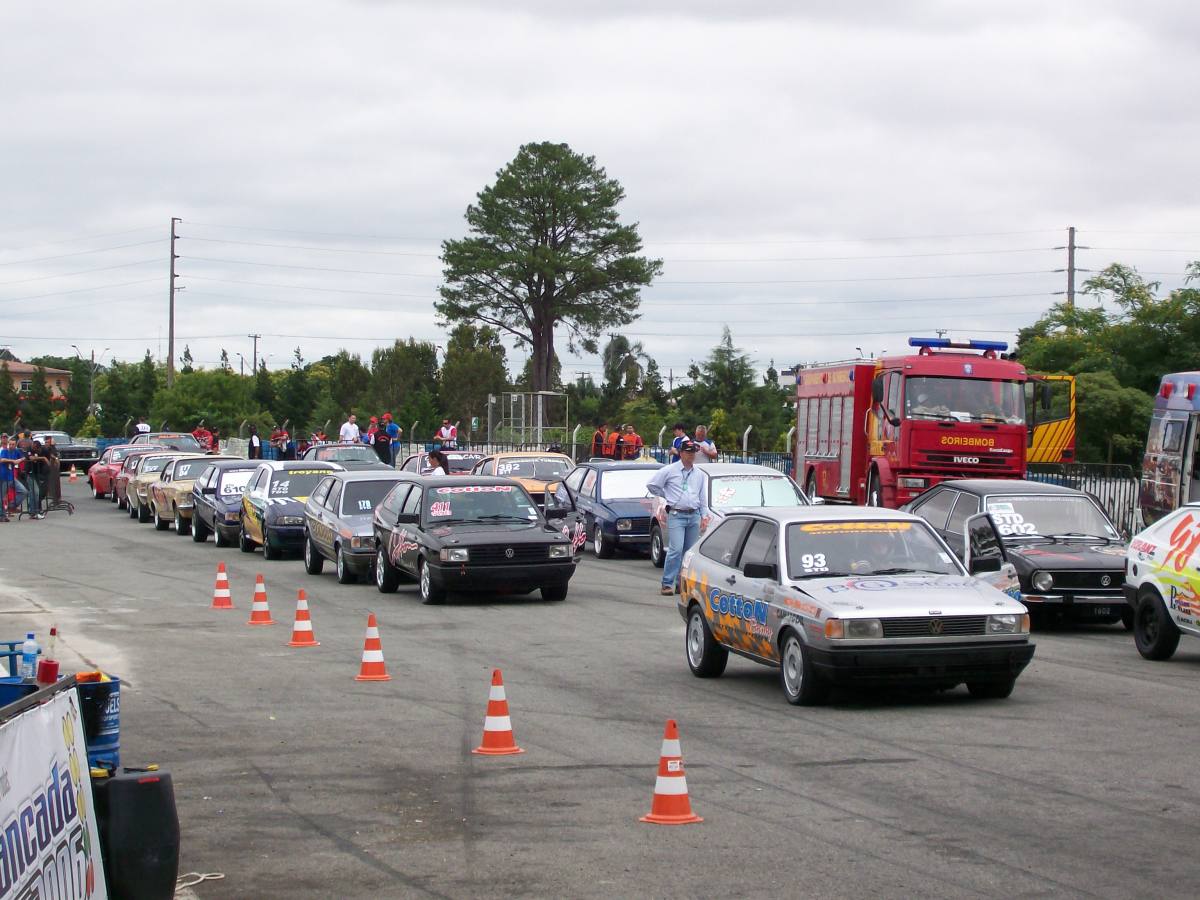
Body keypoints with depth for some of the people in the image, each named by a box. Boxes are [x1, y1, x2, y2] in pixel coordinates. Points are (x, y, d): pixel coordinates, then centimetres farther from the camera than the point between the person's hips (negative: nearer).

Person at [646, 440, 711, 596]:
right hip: (676, 515, -5)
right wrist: (666, 495, 7)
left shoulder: (699, 474, 15)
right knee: (676, 550, -15)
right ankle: (667, 584, -13)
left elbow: (703, 496, 20)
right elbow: (651, 485, 5)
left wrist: (705, 515, 13)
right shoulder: (669, 471, 0)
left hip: (694, 516, 5)